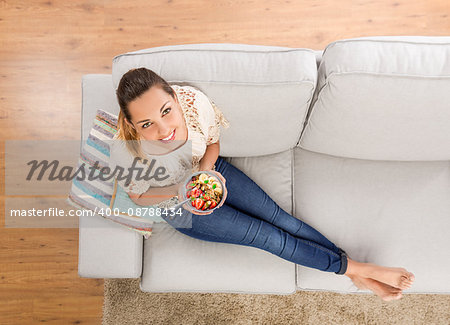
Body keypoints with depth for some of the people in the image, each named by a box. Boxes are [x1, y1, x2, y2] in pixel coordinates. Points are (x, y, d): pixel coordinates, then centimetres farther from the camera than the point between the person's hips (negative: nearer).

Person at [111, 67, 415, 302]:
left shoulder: (194, 100, -30)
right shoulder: (126, 153, -35)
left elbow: (213, 143, -8)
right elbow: (139, 196, -13)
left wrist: (203, 170, -28)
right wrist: (180, 191, -30)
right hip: (177, 207, -2)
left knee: (278, 216, -5)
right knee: (268, 236, -8)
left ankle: (358, 275, 10)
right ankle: (355, 267, 8)